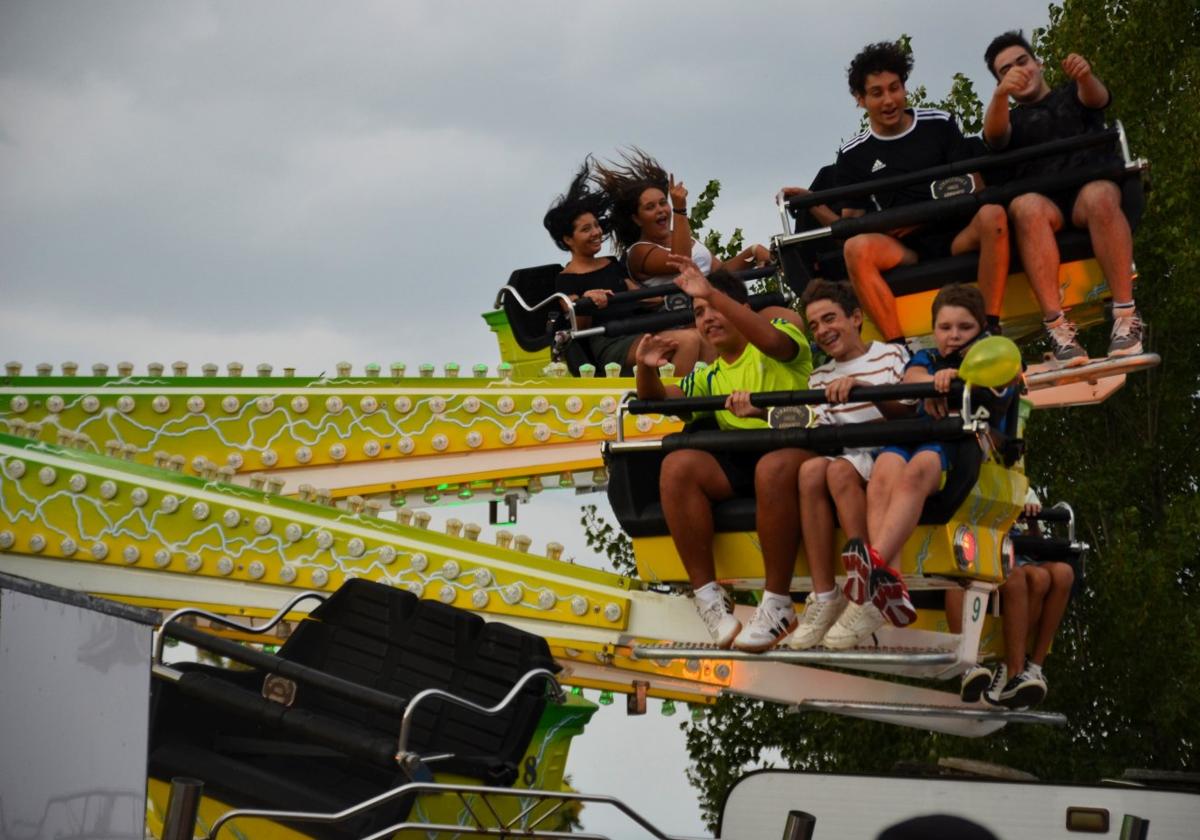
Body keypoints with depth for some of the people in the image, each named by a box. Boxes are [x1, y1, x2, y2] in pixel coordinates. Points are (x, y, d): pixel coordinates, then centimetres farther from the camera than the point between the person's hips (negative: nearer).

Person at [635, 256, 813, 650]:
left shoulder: (784, 336, 8)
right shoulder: (711, 377, 27)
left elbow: (773, 340, -17)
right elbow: (658, 397, 23)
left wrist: (712, 293, -26)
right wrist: (646, 369, -2)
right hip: (740, 461, 6)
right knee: (677, 465, -23)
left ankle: (778, 604, -31)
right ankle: (709, 597, -23)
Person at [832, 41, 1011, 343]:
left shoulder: (939, 124, 11)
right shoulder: (853, 154, 12)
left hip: (956, 238, 0)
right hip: (903, 251, 0)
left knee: (992, 214, -32)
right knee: (856, 248, -33)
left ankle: (991, 330, -37)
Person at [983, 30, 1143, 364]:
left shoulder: (1071, 96, 26)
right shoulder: (1011, 120, 26)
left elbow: (1096, 97, 1)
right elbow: (994, 134, -1)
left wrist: (1085, 76, -26)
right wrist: (1000, 94, -25)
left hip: (1090, 188, 0)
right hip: (1044, 203, 0)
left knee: (1099, 195, -36)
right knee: (1026, 205, -36)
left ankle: (1126, 316, -38)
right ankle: (1057, 328, -44)